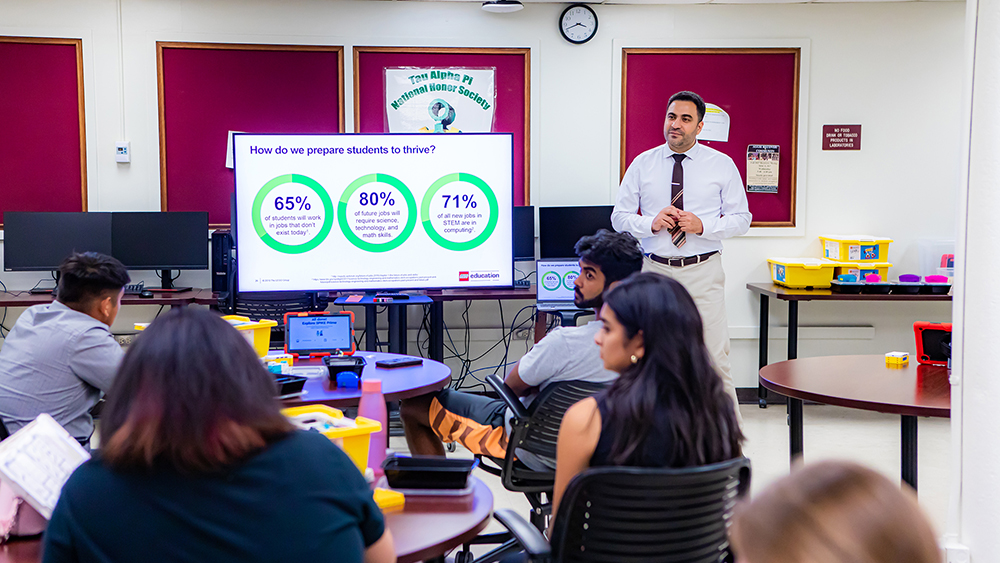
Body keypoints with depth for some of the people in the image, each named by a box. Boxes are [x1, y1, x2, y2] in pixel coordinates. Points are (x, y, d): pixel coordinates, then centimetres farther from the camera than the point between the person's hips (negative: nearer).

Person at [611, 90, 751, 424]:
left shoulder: (722, 165, 4)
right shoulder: (642, 164, 6)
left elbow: (741, 219, 5)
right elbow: (619, 216, 7)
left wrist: (703, 226, -13)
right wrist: (651, 223, -12)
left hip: (703, 273, -1)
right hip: (655, 271, 2)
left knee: (714, 357, -4)